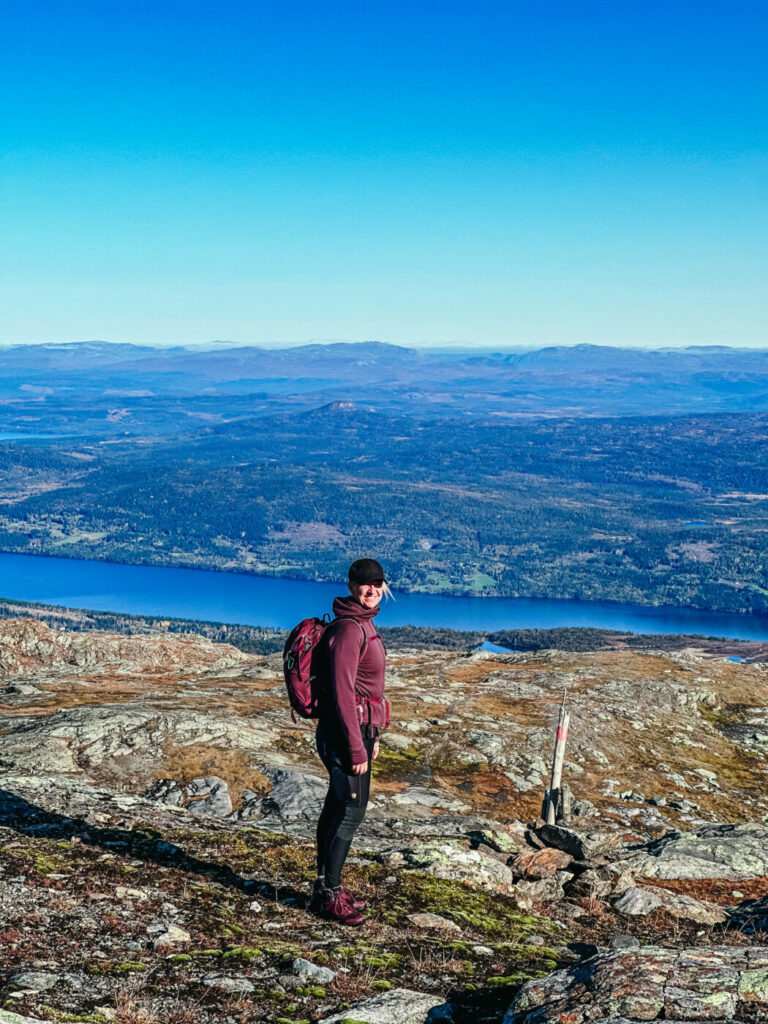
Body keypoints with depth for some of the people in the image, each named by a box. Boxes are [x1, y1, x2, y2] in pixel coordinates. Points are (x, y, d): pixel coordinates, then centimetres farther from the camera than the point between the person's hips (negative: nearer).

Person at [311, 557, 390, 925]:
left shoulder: (363, 625, 13)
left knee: (337, 808, 15)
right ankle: (330, 896, 3)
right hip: (345, 731, -10)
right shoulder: (348, 629, -18)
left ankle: (326, 887, 25)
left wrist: (372, 736, 24)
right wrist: (356, 748, -22)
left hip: (359, 728, 10)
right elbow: (342, 691, -22)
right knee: (352, 809, -6)